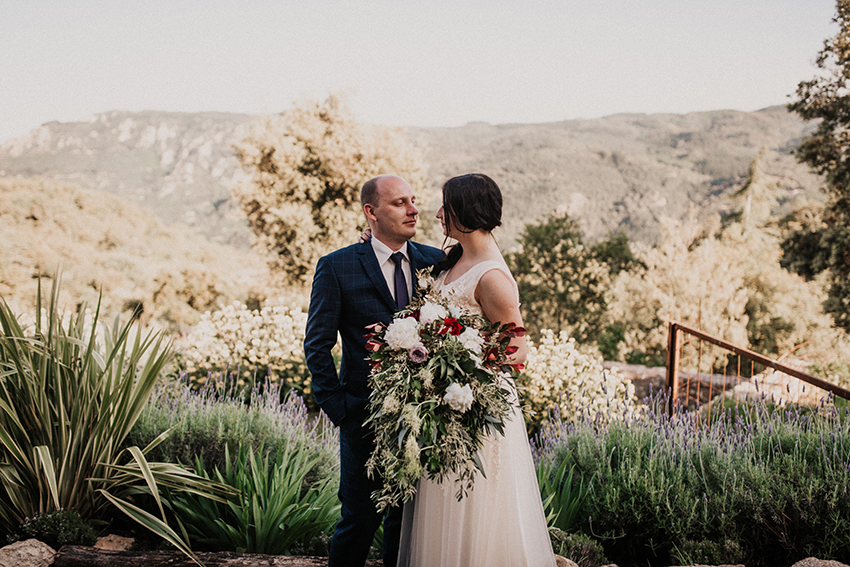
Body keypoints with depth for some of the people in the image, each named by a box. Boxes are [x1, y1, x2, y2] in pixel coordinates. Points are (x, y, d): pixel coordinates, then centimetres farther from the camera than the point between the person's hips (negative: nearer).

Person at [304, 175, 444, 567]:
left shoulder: (435, 262, 6)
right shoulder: (336, 267, -4)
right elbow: (317, 344, -3)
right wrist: (337, 408, -8)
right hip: (366, 417, -3)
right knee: (360, 520, 3)